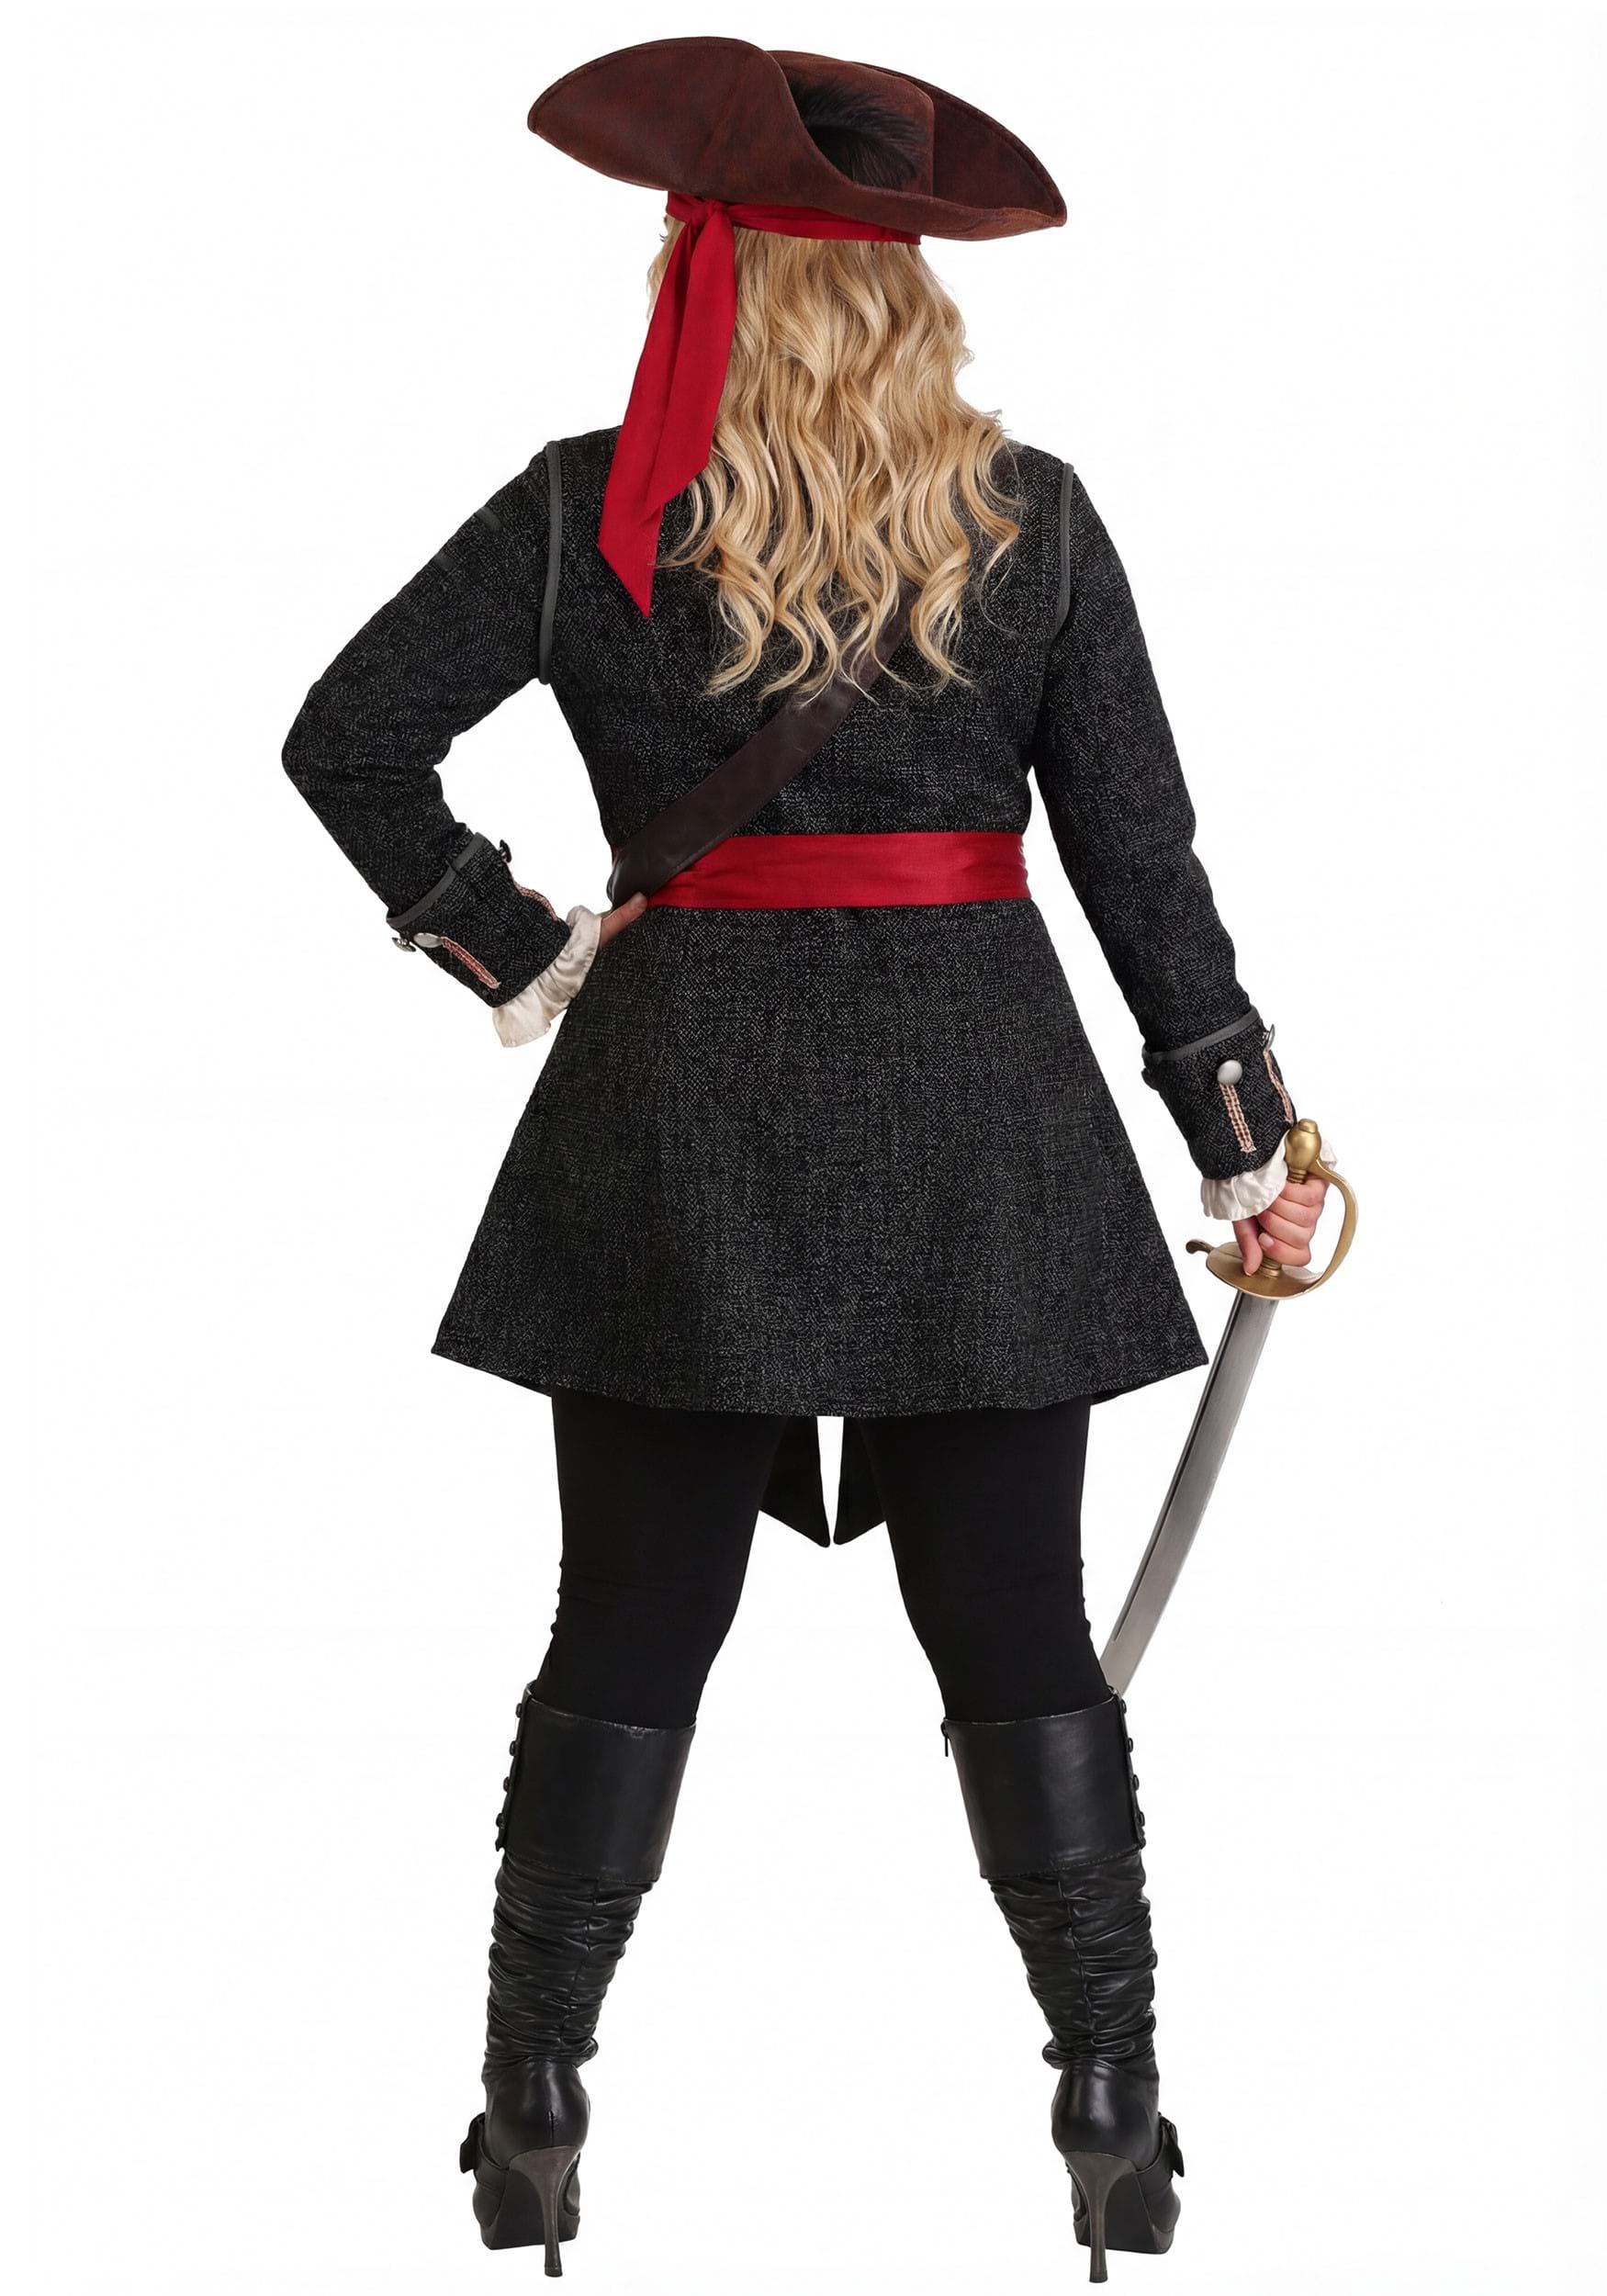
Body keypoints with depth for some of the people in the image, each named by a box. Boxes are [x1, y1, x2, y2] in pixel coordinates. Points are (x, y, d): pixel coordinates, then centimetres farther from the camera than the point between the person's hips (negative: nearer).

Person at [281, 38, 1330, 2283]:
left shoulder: (590, 517, -4)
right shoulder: (1035, 521, -1)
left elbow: (349, 736, -5)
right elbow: (1141, 854, 0)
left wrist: (520, 953, 3)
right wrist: (1246, 1138, 6)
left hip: (679, 1105, 0)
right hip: (980, 1119, 0)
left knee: (628, 1634, 9)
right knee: (1020, 1633, 8)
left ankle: (535, 2102, 16)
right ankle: (1114, 2107, 12)